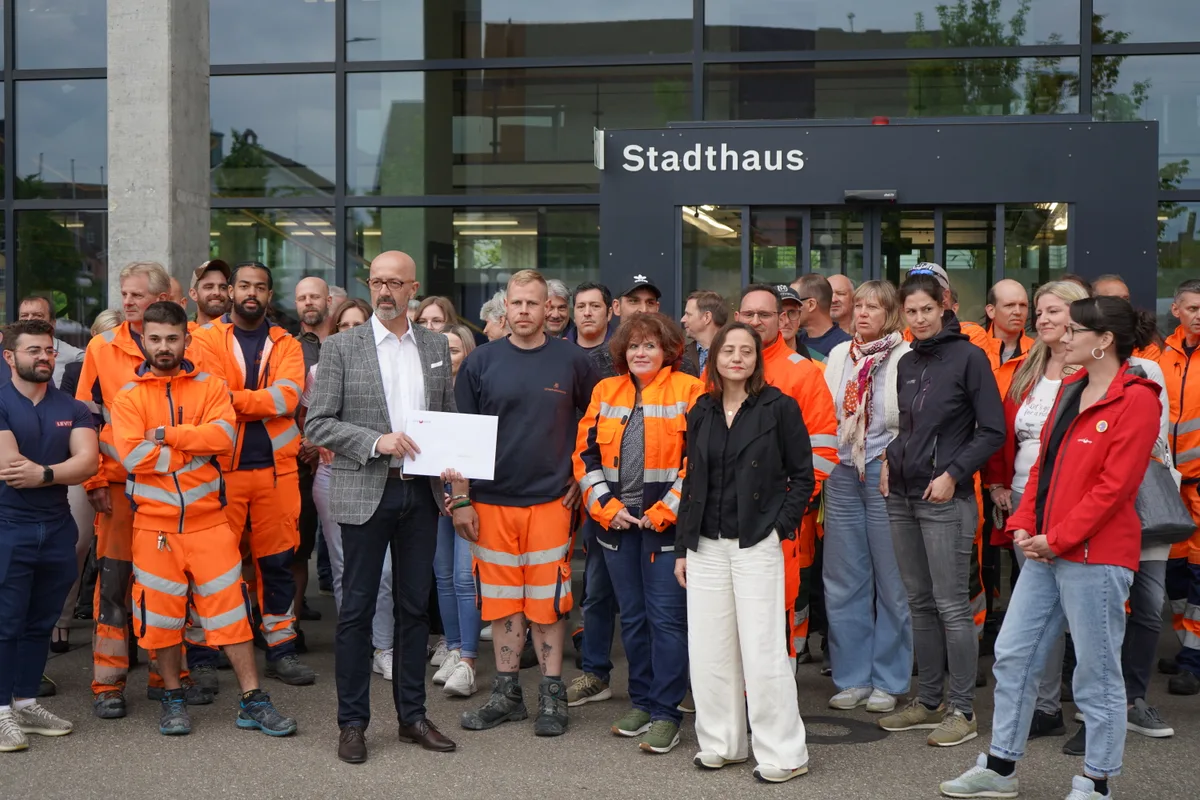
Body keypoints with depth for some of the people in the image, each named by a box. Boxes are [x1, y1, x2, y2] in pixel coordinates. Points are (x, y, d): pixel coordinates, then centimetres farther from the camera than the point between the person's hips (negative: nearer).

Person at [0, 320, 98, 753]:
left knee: (40, 622, 11)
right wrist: (63, 470, -7)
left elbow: (88, 461, -6)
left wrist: (42, 473, -20)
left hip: (58, 529, 5)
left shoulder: (73, 408, 9)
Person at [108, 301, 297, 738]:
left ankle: (252, 701, 8)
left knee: (230, 608, 1)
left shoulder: (210, 387, 4)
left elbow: (223, 436, -13)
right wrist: (194, 449, -11)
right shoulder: (129, 396, 2)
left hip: (210, 520, 0)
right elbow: (131, 453, -13)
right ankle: (173, 699, 24)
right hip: (155, 525, 0)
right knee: (162, 612, 8)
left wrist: (166, 435, -15)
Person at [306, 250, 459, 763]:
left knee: (415, 605, 10)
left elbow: (450, 415, 15)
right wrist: (376, 441, -18)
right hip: (365, 493, -3)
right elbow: (317, 423, -6)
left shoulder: (437, 347, 10)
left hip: (422, 491, 3)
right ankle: (352, 723, 13)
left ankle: (412, 715, 22)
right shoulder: (341, 348, -1)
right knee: (357, 608, 2)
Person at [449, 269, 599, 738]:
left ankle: (552, 696, 14)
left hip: (551, 500, -1)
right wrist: (461, 498, 0)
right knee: (501, 601, 9)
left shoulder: (573, 361, 1)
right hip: (491, 501, 2)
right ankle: (507, 694, 20)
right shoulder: (481, 362, 3)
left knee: (547, 602, 3)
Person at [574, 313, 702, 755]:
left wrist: (665, 511, -12)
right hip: (616, 519, 5)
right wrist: (605, 505, -1)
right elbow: (586, 453, 10)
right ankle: (641, 702, 24)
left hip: (665, 521, -5)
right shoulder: (605, 392, 12)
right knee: (632, 615, 13)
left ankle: (666, 713, 4)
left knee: (666, 616, -4)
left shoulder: (689, 391, -3)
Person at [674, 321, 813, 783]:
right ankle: (721, 743, 21)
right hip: (706, 546, 5)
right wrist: (682, 546, 11)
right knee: (708, 650, 8)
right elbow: (692, 483, 13)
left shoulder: (779, 407, -3)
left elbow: (802, 475, -1)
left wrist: (782, 526, -10)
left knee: (763, 649, -4)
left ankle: (783, 754, 6)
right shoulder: (701, 413, 10)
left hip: (756, 544, -5)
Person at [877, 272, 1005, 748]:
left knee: (951, 605, -5)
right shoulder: (907, 363, 13)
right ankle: (929, 702, 21)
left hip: (946, 499, -7)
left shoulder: (968, 356, -7)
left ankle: (963, 711, 5)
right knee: (920, 602, 12)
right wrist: (892, 461, 7)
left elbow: (992, 431, -8)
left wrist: (952, 473, -15)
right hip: (902, 495, 7)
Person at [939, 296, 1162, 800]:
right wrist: (1024, 526, 4)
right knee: (1013, 656, 11)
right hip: (1045, 551, 8)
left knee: (1097, 673, 4)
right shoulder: (1071, 390, 13)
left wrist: (1057, 538, -16)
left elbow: (1114, 485, -17)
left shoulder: (1136, 400, -12)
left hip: (1095, 555, -8)